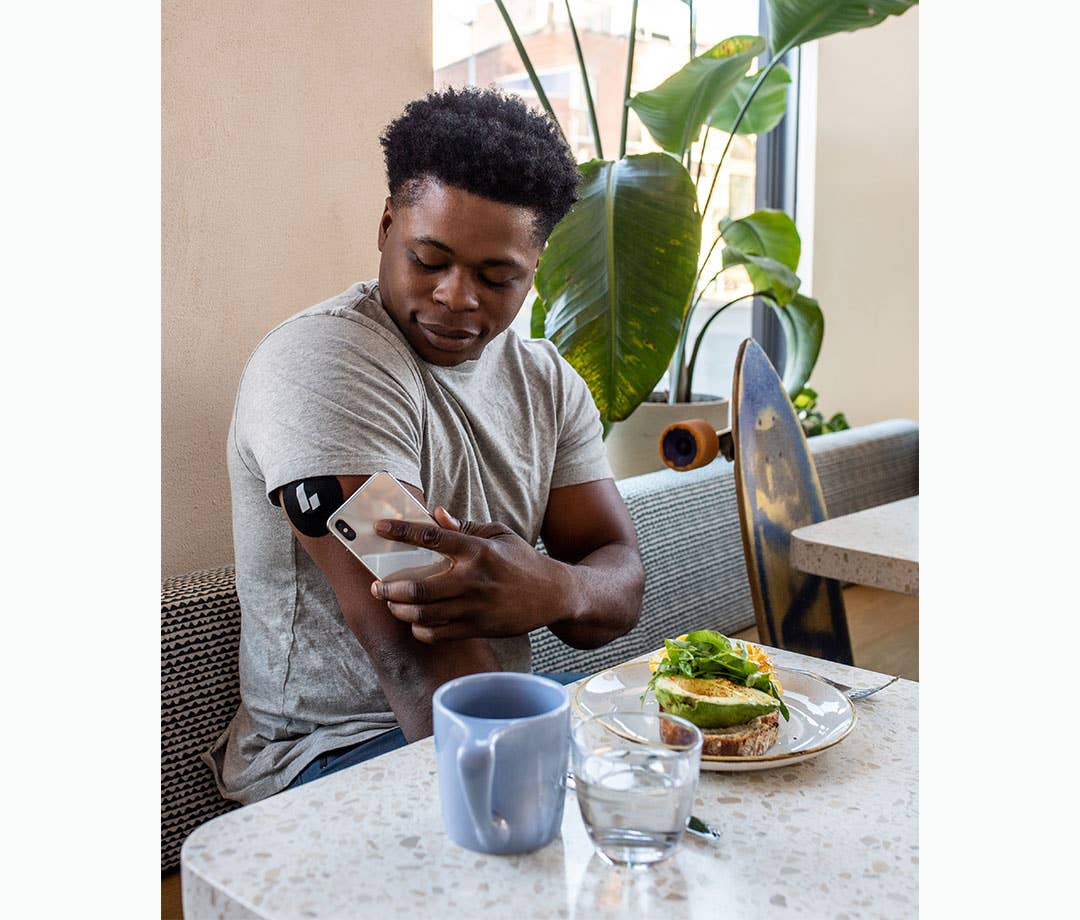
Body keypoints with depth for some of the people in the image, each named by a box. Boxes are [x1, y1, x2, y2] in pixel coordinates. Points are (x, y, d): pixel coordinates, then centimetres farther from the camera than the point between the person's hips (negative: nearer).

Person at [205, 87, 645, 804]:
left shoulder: (548, 379, 5)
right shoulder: (318, 364, -18)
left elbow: (620, 586, -4)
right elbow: (405, 636, -26)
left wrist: (555, 590, -28)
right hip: (332, 753, -7)